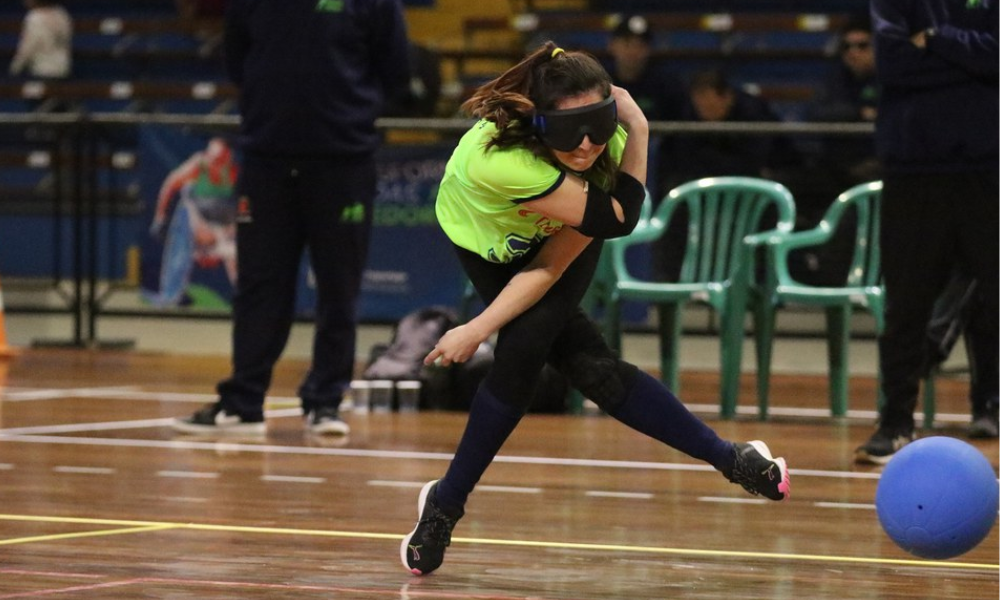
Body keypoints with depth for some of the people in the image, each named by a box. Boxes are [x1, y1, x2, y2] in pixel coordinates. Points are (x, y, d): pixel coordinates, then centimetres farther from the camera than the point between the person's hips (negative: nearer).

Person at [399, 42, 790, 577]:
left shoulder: (609, 147, -31)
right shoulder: (497, 157, -45)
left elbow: (554, 263, -28)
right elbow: (617, 219, -41)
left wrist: (480, 328, -35)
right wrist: (638, 132, -35)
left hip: (565, 235, 2)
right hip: (487, 242, -2)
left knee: (526, 345, -21)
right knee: (584, 362, -16)